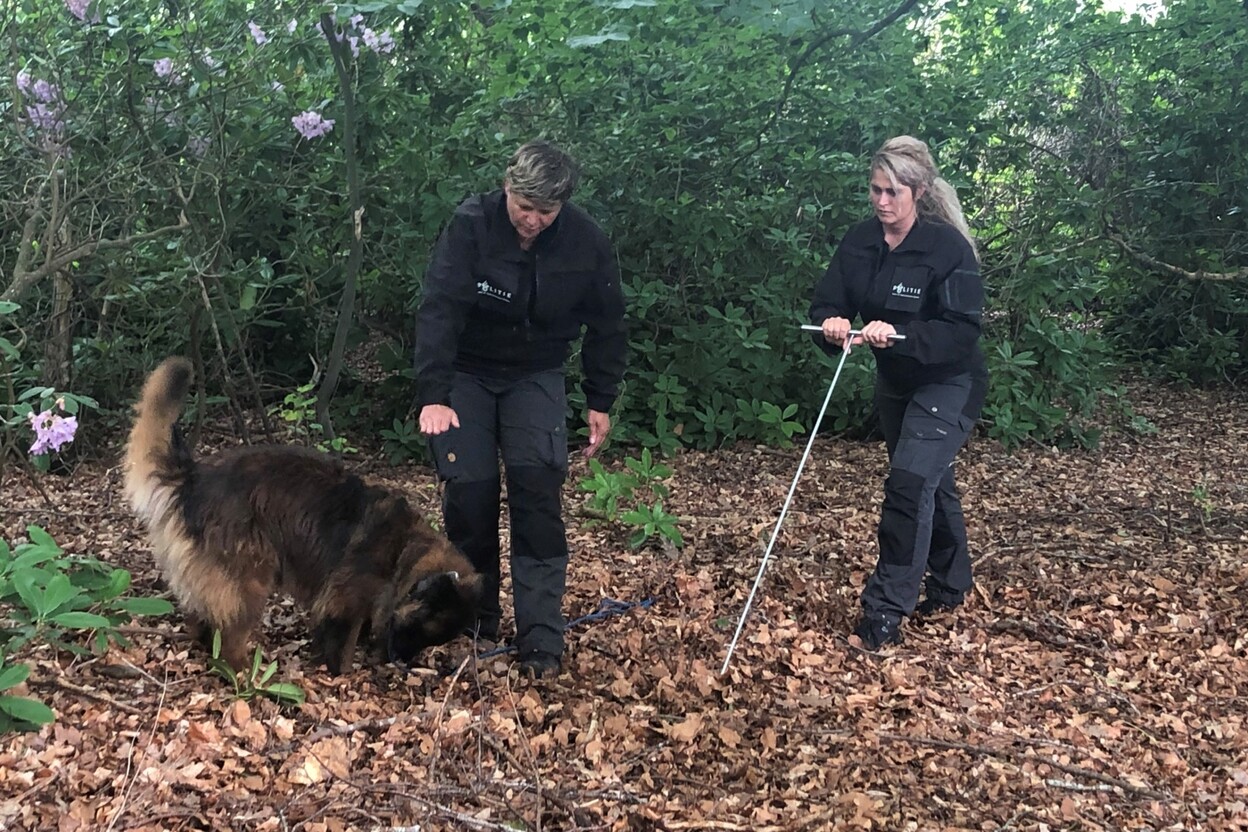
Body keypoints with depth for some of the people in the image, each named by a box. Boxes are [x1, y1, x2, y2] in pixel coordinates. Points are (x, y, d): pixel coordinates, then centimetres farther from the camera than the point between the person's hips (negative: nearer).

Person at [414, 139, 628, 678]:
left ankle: (541, 638, -11)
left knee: (537, 486, -15)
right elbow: (438, 311, -28)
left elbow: (606, 325, -1)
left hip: (536, 376, 1)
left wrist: (601, 402, 0)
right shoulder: (471, 226, -22)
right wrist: (433, 396, -38)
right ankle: (475, 615, 15)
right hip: (466, 372, -1)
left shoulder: (586, 242, -14)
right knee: (469, 490, -8)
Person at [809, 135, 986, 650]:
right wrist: (832, 325, -31)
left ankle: (884, 614, -12)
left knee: (910, 482, -17)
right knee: (931, 483, 20)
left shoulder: (949, 247, -23)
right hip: (894, 383, 7)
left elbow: (962, 331, -28)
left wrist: (898, 334, -40)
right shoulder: (859, 243, -6)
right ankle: (949, 587, 39)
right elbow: (827, 305, -7)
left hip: (948, 385, -7)